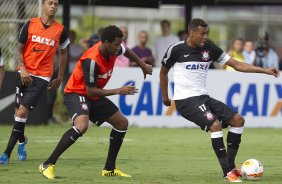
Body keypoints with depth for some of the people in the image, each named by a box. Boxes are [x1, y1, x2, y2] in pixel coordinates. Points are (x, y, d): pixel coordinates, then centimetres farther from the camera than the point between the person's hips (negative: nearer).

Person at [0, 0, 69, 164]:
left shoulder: (60, 30, 0)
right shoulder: (30, 24, 1)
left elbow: (63, 53, 16)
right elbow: (20, 49, 5)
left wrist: (60, 78, 15)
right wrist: (22, 68, -11)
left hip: (42, 77, -2)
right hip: (24, 74, 2)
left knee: (22, 112, -13)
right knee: (19, 110, 9)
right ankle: (22, 141, 40)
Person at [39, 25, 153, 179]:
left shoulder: (113, 49, -7)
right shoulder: (92, 60, -31)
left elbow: (127, 51, 20)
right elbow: (91, 91, -29)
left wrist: (143, 65, 30)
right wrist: (118, 91, -28)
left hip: (94, 96, 9)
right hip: (76, 93, -9)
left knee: (122, 123, 11)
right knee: (82, 125, -36)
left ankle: (109, 169, 21)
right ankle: (48, 165, -29)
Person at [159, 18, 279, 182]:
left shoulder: (210, 49, 4)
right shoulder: (176, 50, -8)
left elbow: (236, 64, 2)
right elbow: (164, 71, 10)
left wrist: (265, 70, -6)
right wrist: (165, 96, 14)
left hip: (203, 98, 7)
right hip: (185, 100, -7)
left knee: (238, 120, 0)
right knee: (215, 125, -26)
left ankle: (231, 166, 7)